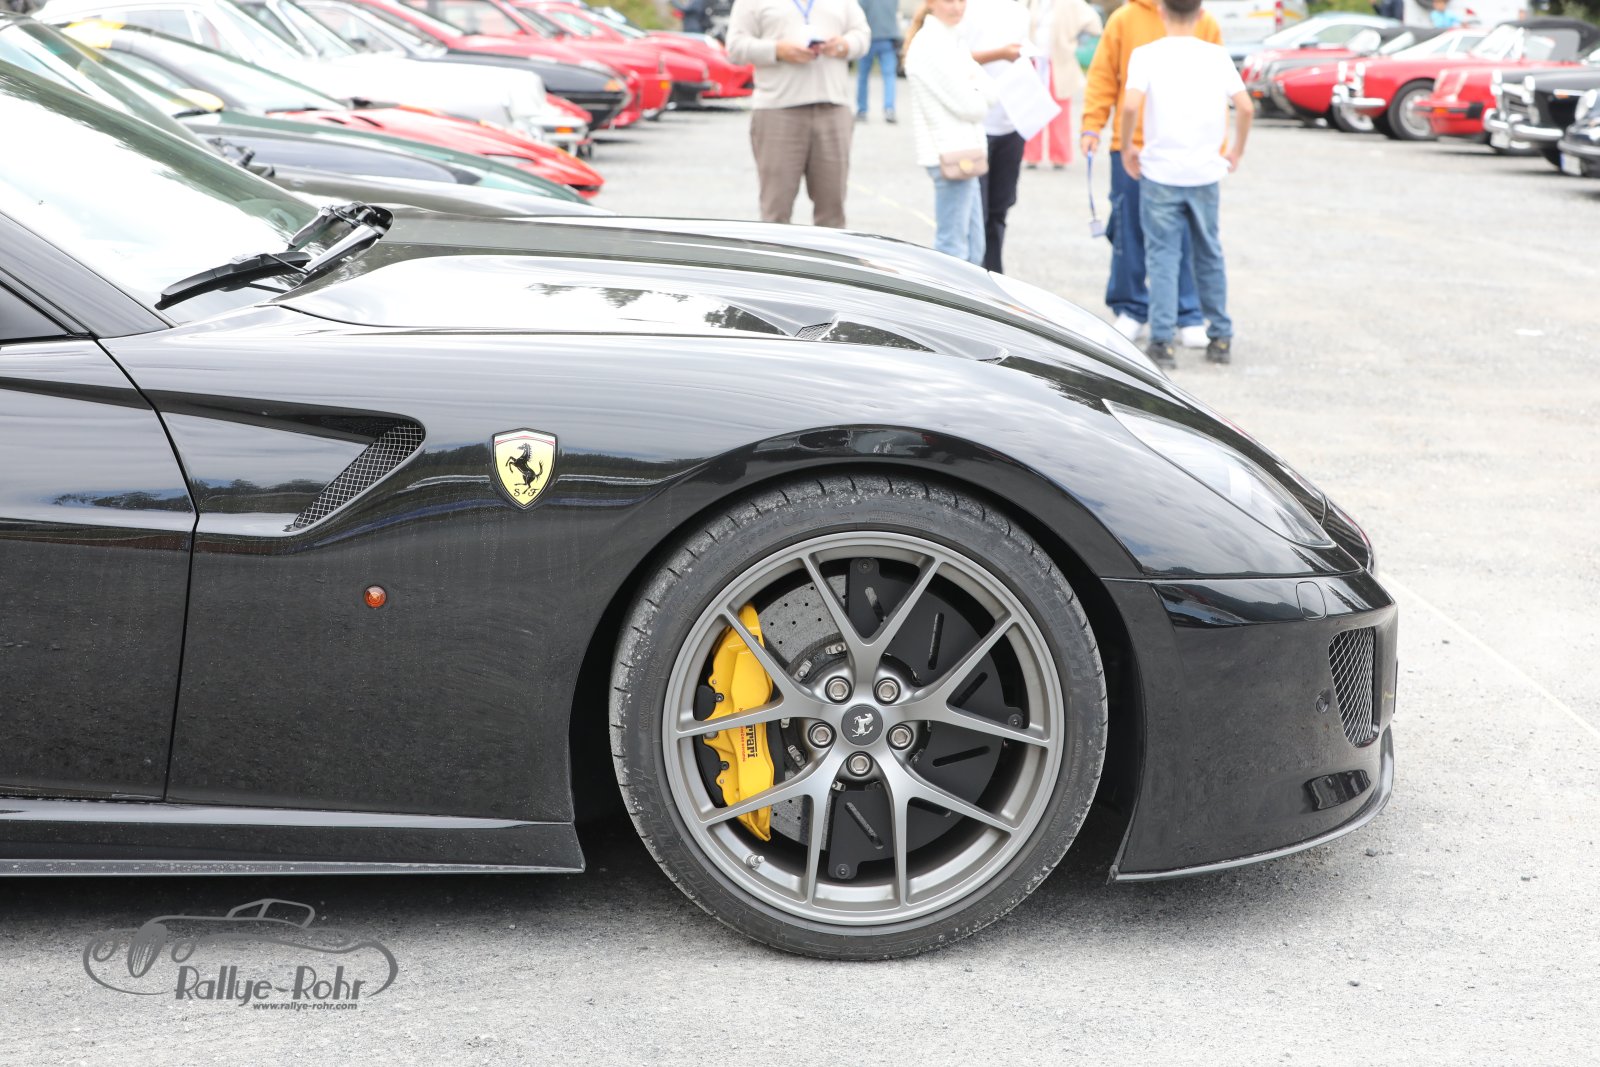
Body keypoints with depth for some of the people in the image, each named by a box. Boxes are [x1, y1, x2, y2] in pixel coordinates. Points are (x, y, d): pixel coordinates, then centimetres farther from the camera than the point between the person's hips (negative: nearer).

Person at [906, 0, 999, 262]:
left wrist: (974, 89, -8)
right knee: (953, 249, -8)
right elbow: (968, 105, -16)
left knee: (973, 250, 12)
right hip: (949, 154, -10)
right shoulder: (929, 45, -12)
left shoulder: (952, 42, 16)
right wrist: (980, 101, 4)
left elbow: (991, 95, 10)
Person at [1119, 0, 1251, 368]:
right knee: (1209, 254, 15)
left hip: (1160, 172, -2)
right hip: (1205, 171, 3)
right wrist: (1236, 151, 13)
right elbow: (1245, 107, -1)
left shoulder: (1147, 54, -5)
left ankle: (1162, 341, -4)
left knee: (1163, 256, 3)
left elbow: (1131, 105, -18)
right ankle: (1220, 338, 21)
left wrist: (1127, 147, -3)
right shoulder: (1217, 55, 2)